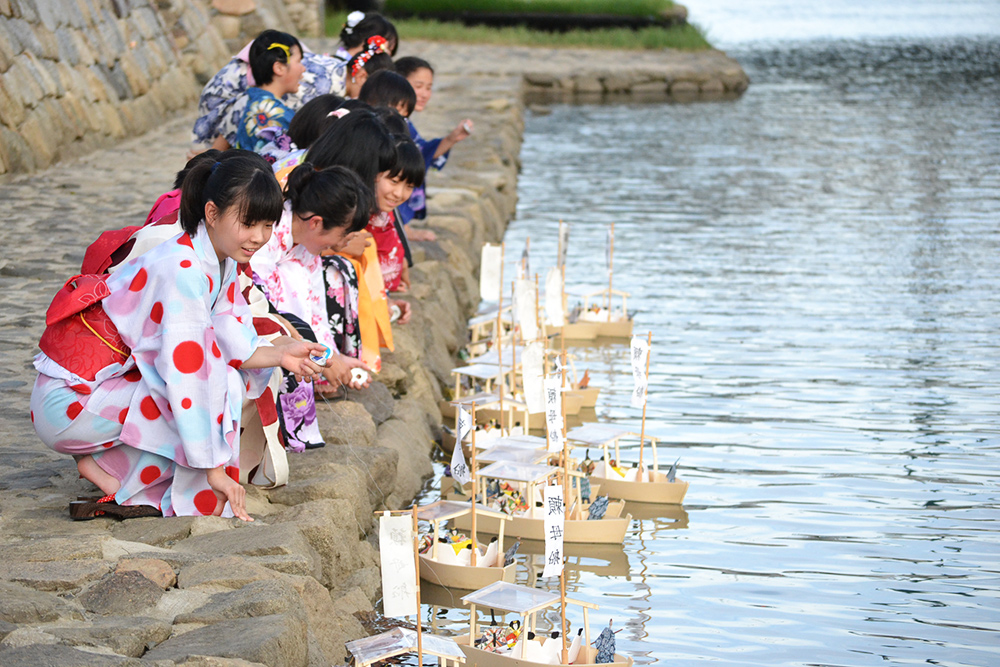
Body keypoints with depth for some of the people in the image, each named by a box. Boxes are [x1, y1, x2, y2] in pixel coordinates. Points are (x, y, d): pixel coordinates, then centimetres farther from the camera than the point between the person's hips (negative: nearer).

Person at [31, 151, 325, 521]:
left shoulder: (219, 262, 5)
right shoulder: (183, 271, -24)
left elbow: (229, 346, 6)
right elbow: (185, 374, -27)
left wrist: (278, 355, -13)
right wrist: (214, 470, -25)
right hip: (70, 401, -9)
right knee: (215, 382, -17)